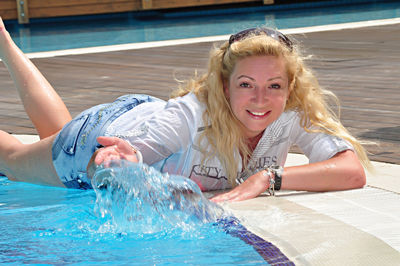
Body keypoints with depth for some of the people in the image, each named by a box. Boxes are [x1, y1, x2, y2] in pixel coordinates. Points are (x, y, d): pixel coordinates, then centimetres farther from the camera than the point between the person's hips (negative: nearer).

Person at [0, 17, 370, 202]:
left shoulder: (296, 115, -34)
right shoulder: (188, 115, -44)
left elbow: (354, 171, -44)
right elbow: (100, 167, -40)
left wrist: (268, 177, -54)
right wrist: (122, 161, -64)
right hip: (109, 135, -4)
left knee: (56, 130, 34)